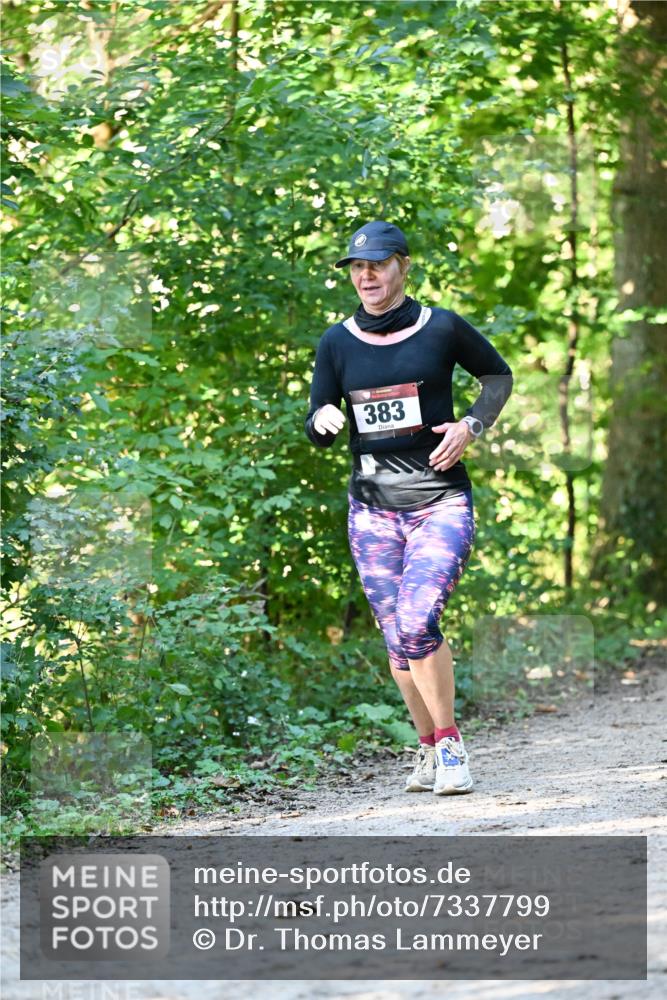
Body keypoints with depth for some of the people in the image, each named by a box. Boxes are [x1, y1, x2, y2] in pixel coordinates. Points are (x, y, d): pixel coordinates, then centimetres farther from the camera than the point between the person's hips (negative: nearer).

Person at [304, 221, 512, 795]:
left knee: (417, 621, -21)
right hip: (373, 507, 3)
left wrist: (471, 426, -5)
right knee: (399, 639, 2)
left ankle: (449, 741, -5)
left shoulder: (443, 328, -3)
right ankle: (431, 746, 21)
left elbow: (498, 375, 13)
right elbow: (316, 432, 7)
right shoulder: (337, 343, 3)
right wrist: (324, 419, -17)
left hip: (442, 501, -3)